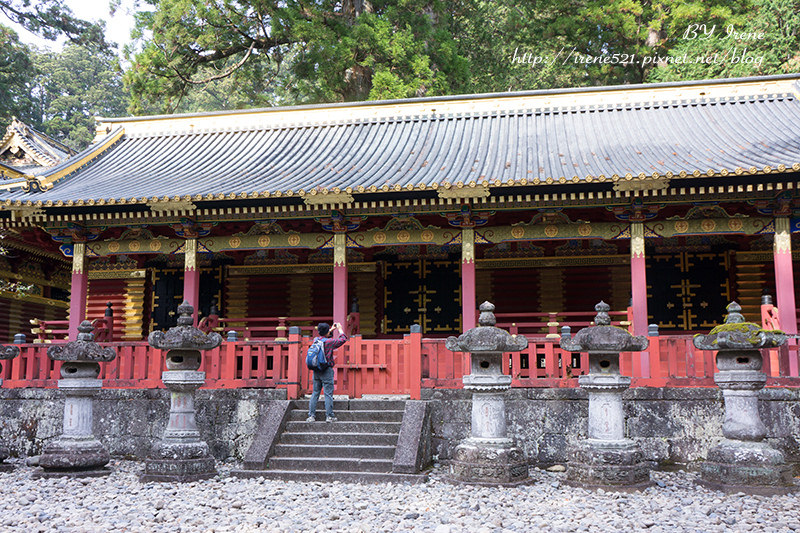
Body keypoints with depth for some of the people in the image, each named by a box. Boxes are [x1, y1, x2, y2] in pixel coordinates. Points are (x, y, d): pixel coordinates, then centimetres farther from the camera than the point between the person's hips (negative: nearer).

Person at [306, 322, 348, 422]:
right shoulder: (329, 342, -12)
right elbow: (343, 339, -1)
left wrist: (332, 329, 34)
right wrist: (339, 329, 12)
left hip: (316, 371, 6)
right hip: (326, 371, -6)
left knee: (315, 393, 10)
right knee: (328, 394, -1)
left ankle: (311, 415, 8)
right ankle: (329, 416, 1)